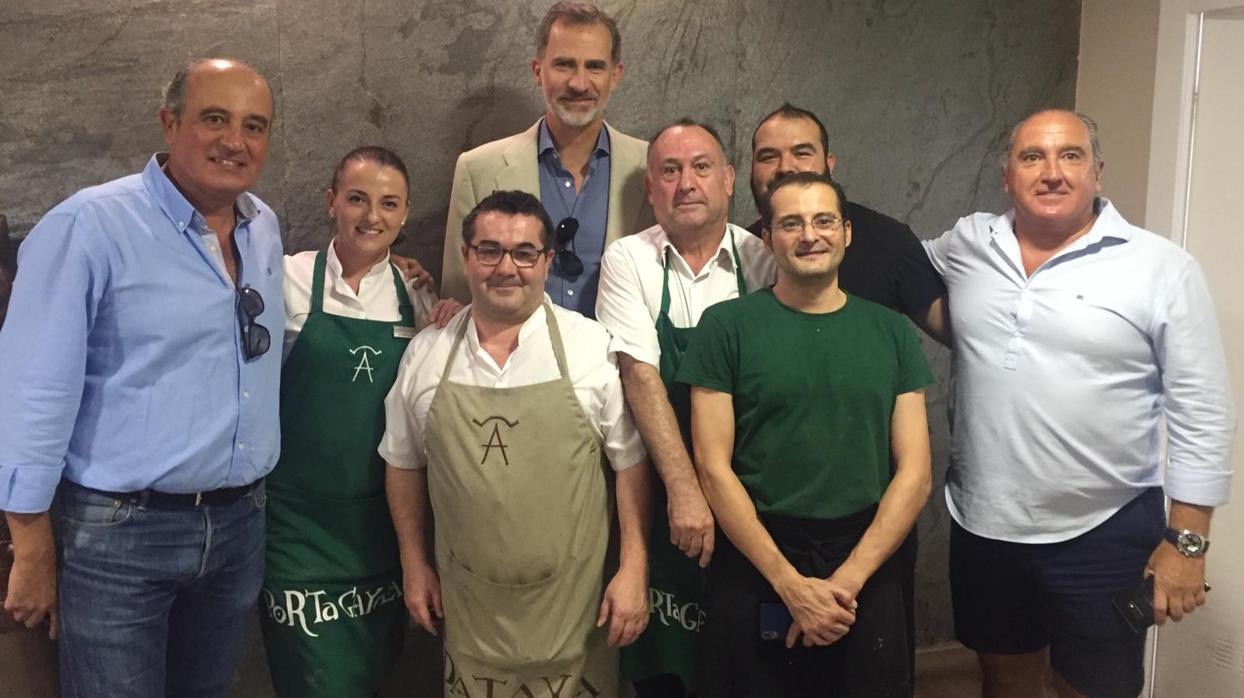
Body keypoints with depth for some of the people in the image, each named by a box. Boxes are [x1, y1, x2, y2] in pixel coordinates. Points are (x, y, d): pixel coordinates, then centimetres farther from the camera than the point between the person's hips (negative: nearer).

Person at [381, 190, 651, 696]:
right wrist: (415, 565, 12)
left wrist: (633, 569, -6)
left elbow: (629, 461, -5)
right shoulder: (426, 354, 0)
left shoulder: (593, 346, -9)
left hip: (572, 604, -2)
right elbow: (403, 464, 11)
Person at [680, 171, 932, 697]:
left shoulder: (891, 332, 5)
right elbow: (714, 469, -7)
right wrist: (789, 584, -12)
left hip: (866, 572, 2)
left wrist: (848, 580, -10)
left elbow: (915, 474, 1)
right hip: (754, 571, -2)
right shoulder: (726, 326, -3)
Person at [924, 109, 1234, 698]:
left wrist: (1186, 541, -9)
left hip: (1104, 534, -3)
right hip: (982, 526, 4)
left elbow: (1200, 415, -7)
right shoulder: (965, 247, 2)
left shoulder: (1162, 267, -9)